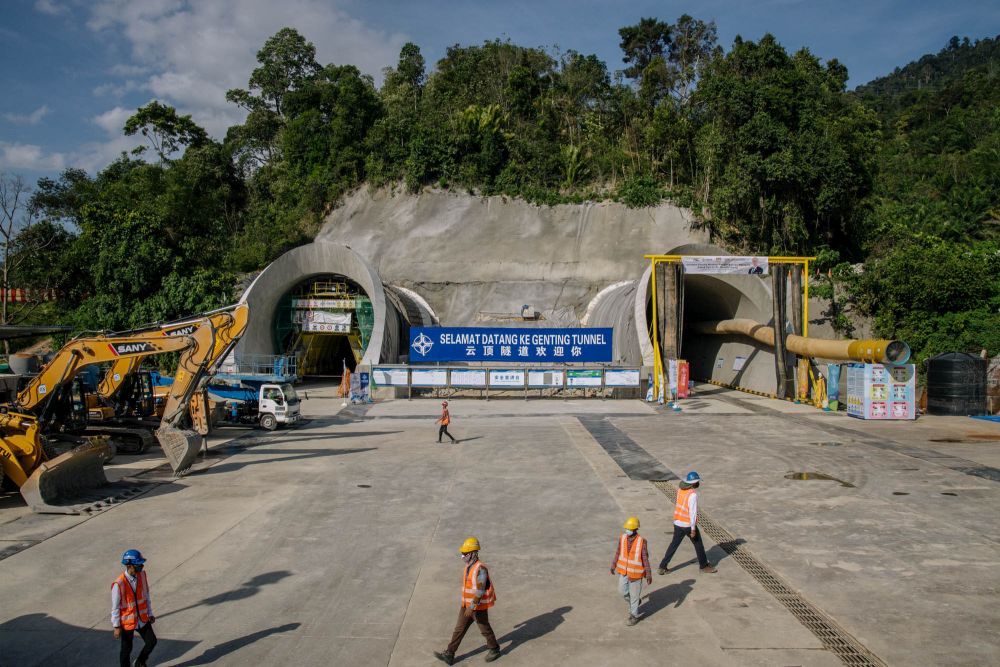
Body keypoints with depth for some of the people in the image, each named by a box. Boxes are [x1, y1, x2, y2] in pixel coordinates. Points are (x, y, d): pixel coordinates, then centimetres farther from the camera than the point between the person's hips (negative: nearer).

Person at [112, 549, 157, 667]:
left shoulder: (142, 574, -9)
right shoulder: (119, 584, -26)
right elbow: (115, 607, -15)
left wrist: (150, 613, 8)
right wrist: (116, 627, -9)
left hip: (143, 619, 5)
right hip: (127, 622, -5)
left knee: (152, 642, 7)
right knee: (126, 649, 12)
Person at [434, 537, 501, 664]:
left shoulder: (480, 568, -26)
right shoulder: (469, 566, 3)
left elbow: (480, 590, -27)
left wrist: (472, 608, -27)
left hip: (478, 607, -8)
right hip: (467, 605, 8)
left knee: (484, 628, 11)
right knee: (459, 629, 8)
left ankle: (495, 650, 33)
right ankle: (449, 655, 13)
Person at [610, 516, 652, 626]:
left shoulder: (641, 541, -22)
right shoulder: (622, 538, -10)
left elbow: (645, 558, -16)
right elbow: (618, 552, 3)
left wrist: (649, 574, -12)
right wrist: (613, 565, 12)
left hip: (635, 572, -5)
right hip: (623, 571, 5)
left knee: (634, 594, 8)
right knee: (622, 591, 14)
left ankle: (634, 615, 27)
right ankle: (634, 603, 44)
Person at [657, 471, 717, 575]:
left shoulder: (681, 490, 1)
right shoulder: (693, 494, -21)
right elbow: (693, 512, -23)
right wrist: (693, 529, -18)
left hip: (678, 523, 7)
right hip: (688, 524, -6)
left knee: (674, 544, 13)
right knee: (698, 544, 15)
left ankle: (662, 567, 11)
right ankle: (704, 566, 30)